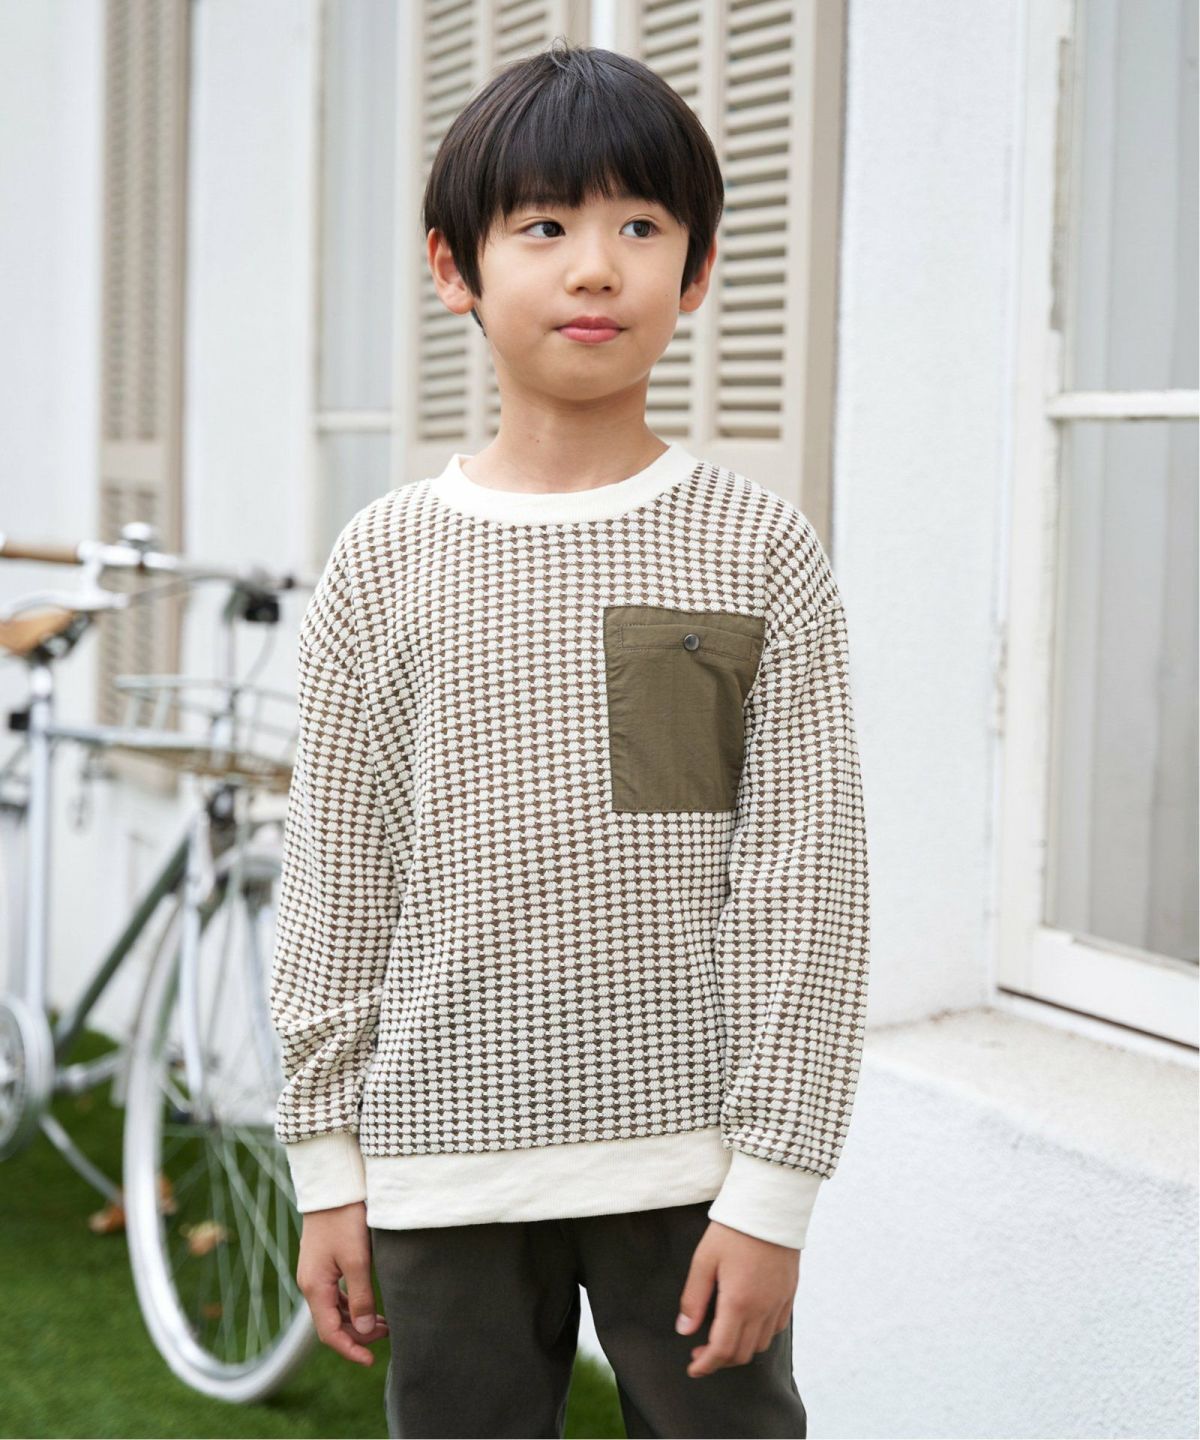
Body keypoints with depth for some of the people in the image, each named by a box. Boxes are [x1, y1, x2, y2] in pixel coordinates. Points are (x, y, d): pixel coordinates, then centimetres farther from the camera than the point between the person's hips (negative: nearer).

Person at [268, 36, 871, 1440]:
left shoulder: (758, 550, -3)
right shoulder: (387, 561, 1)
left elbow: (805, 880, -4)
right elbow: (335, 880, 6)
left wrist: (775, 1184, -7)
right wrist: (327, 1166, 5)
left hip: (690, 1152, -1)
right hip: (446, 1161, 1)